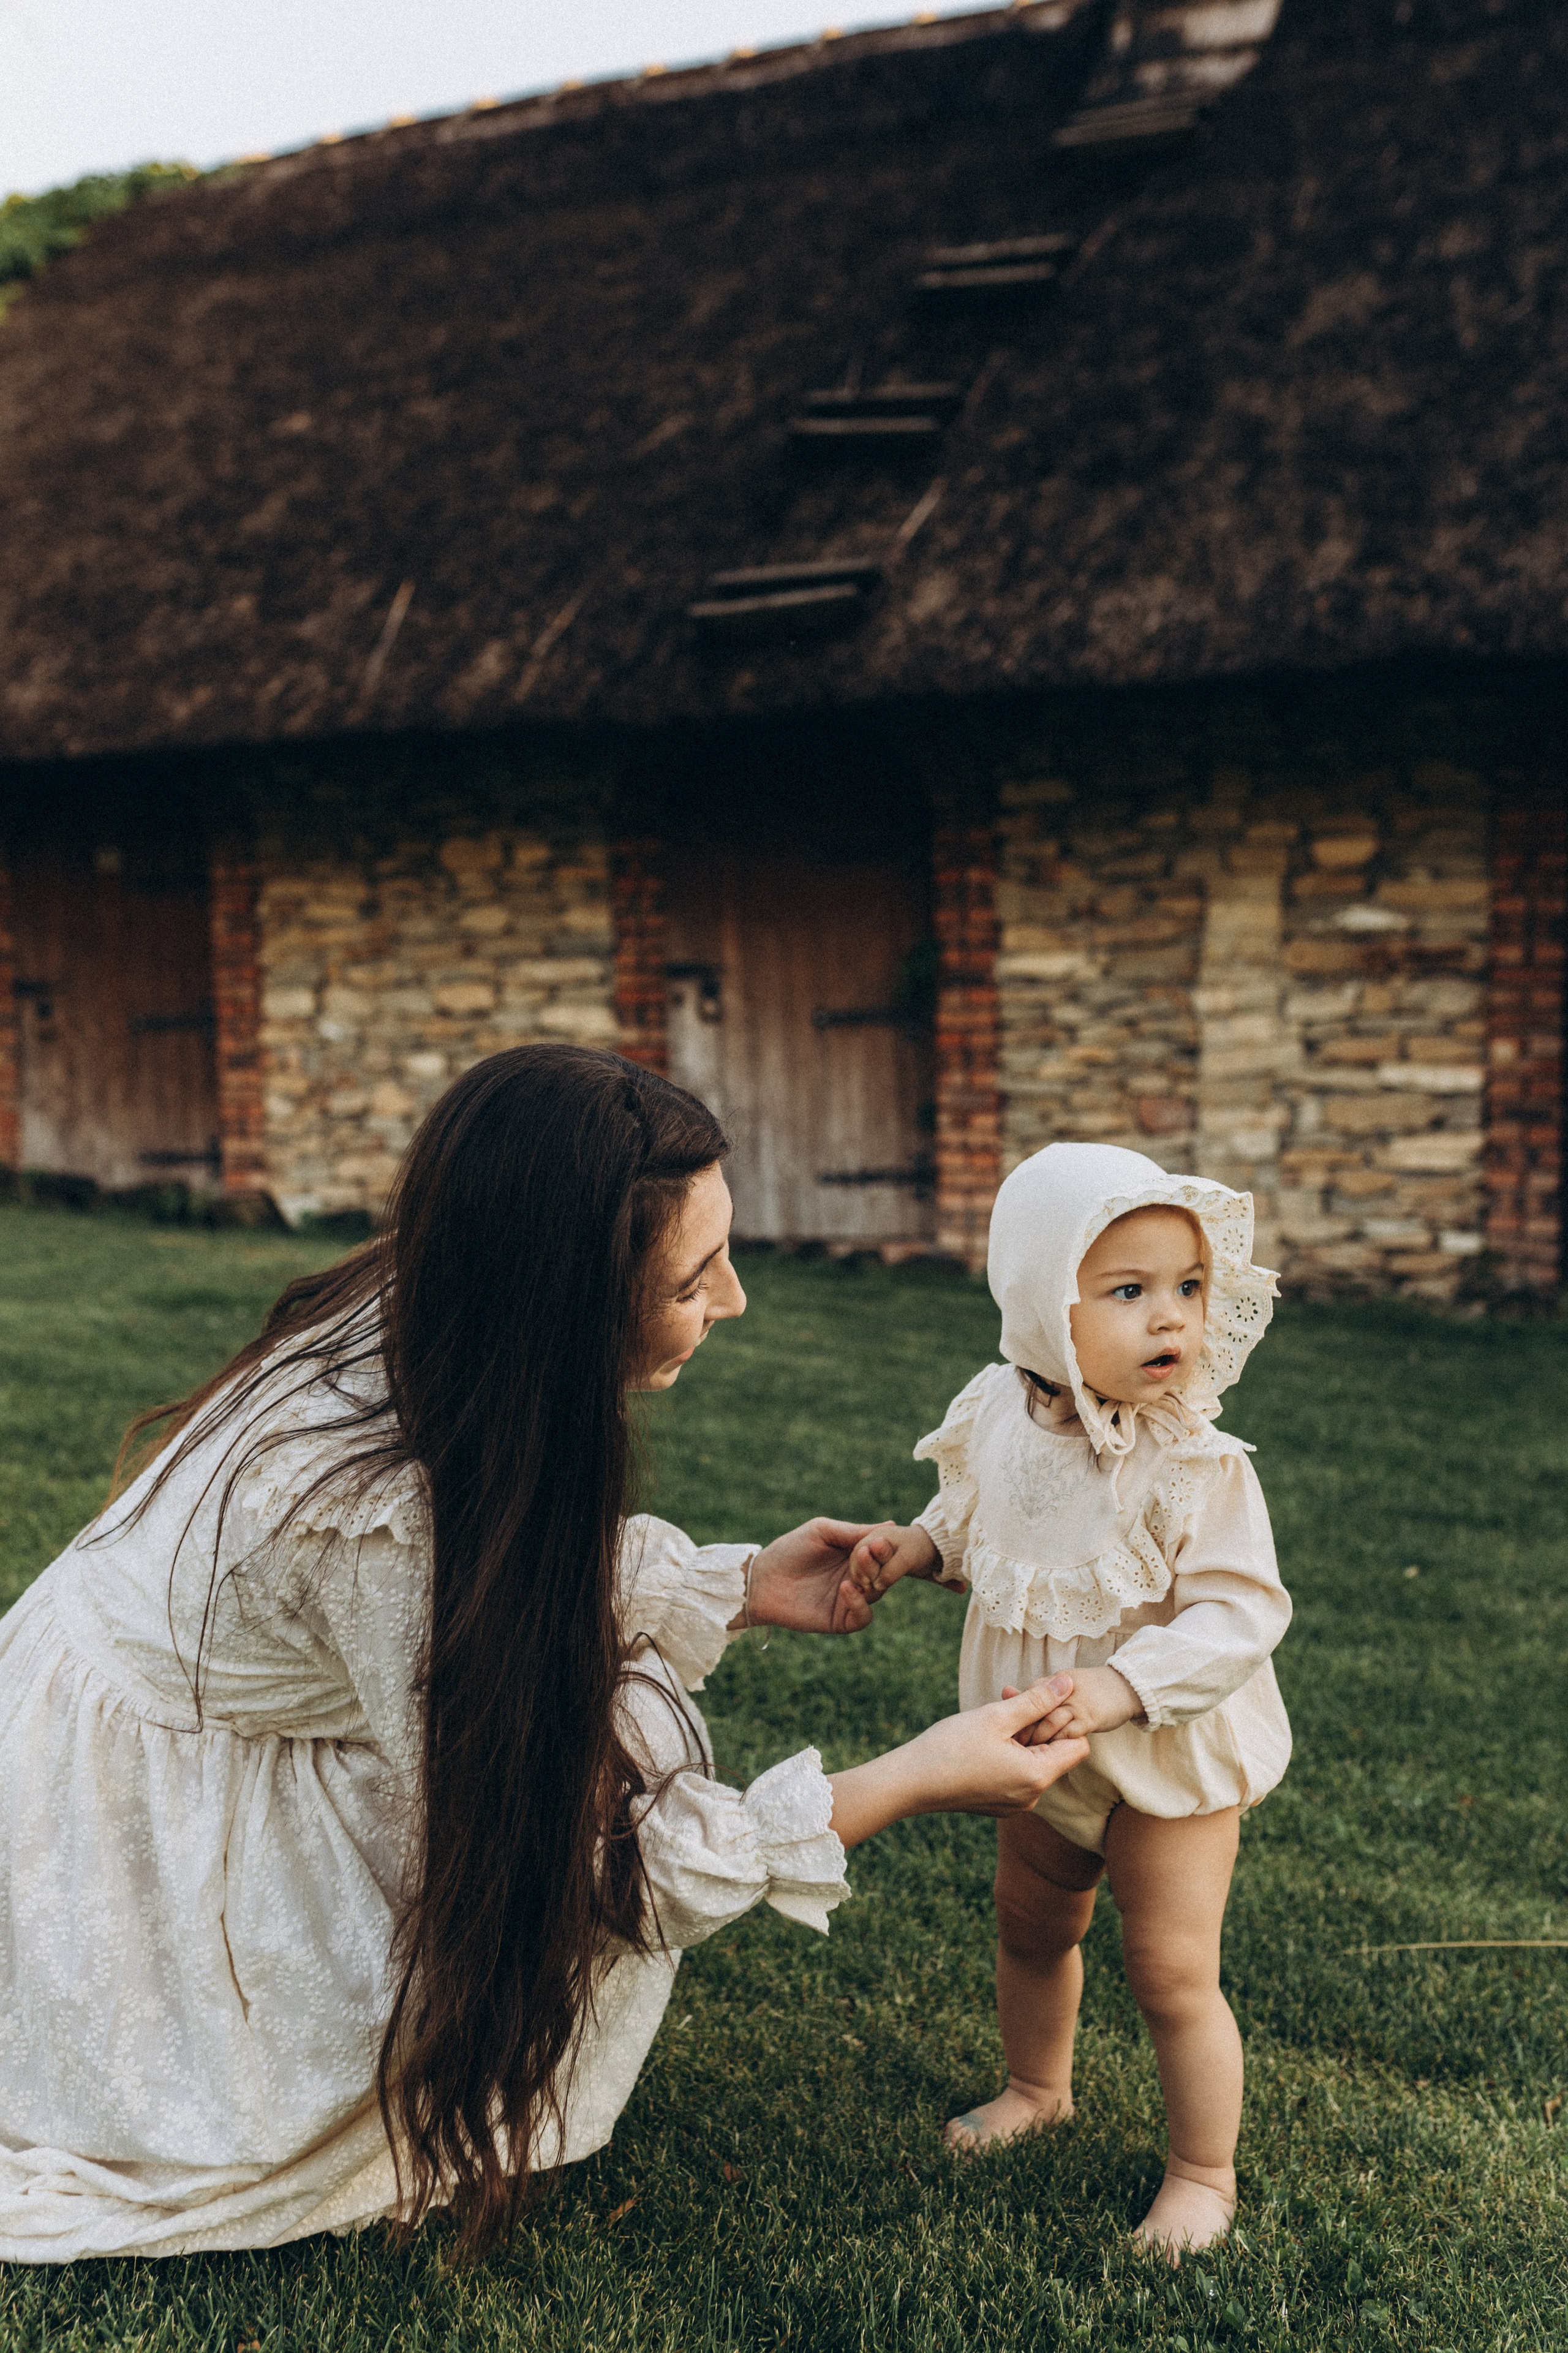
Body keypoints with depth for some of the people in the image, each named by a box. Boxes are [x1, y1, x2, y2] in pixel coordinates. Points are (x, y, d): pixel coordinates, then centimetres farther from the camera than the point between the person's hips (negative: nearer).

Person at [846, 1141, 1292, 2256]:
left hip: (1172, 1763, -5)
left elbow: (1238, 1610, -29)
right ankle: (1040, 2088, 51)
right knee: (1031, 1926, 24)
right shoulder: (1000, 1421, -11)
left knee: (1173, 1974, 1)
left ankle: (1204, 2174, 25)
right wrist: (918, 1545, -9)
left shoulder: (1197, 1466, -27)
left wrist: (1120, 1687, -39)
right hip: (1042, 1749, 6)